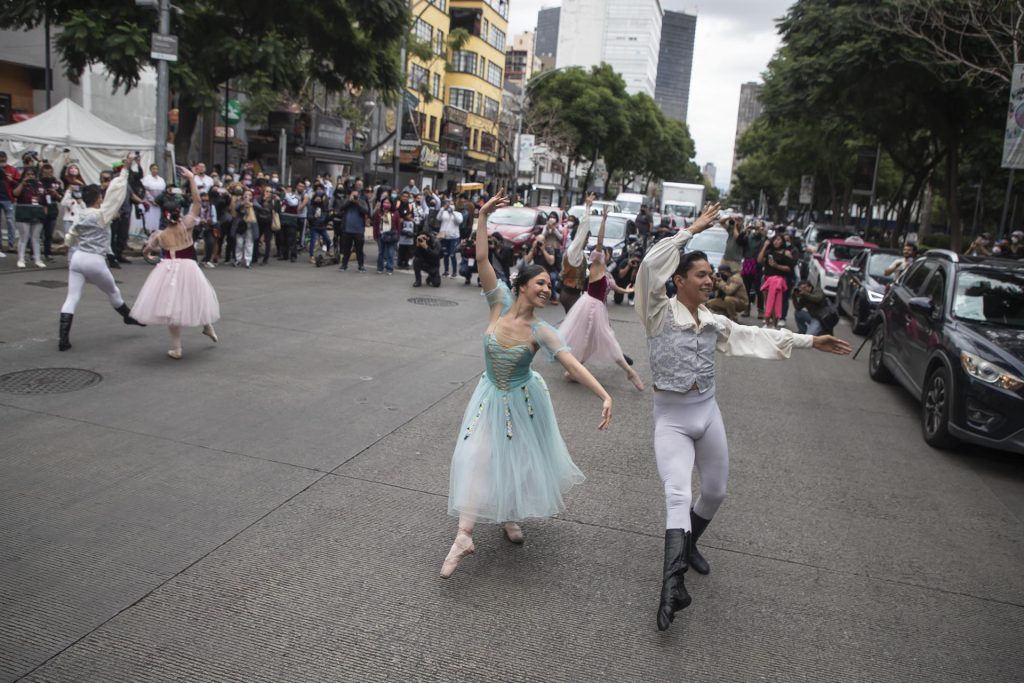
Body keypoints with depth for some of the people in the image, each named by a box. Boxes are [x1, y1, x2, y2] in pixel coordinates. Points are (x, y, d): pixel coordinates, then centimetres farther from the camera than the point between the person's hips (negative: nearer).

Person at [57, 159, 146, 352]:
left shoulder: (79, 216, 7)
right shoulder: (102, 214, -10)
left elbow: (70, 238, 14)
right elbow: (115, 195, -9)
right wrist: (122, 175, 0)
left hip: (77, 258, 5)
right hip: (95, 261, -5)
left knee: (72, 298, -1)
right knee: (113, 292, 19)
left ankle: (63, 339, -7)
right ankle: (129, 316, 42)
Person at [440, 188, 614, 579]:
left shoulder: (541, 332, -18)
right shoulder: (500, 303, -14)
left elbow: (573, 365, -27)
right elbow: (482, 259, -20)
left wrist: (604, 396, -38)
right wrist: (483, 216, -27)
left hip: (522, 401, -1)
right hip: (490, 397, 1)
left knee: (520, 460, 12)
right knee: (476, 458, -7)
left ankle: (510, 516, 41)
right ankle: (464, 536, -5)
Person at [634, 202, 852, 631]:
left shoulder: (713, 322, 6)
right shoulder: (660, 312, -11)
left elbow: (757, 337, 16)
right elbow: (651, 265, -25)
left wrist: (810, 341, 17)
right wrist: (692, 230, -19)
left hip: (708, 412, 6)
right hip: (671, 418, -6)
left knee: (715, 492, 18)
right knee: (678, 496, -21)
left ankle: (688, 544, 44)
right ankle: (672, 584, -25)